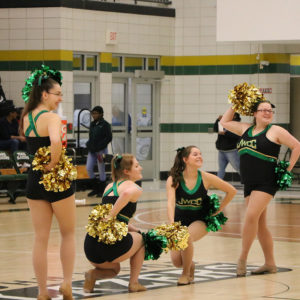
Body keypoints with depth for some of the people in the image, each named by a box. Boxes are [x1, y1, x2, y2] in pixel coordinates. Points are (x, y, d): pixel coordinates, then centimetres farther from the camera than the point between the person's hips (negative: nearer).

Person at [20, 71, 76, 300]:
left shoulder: (26, 118, 6)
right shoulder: (51, 118, -16)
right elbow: (56, 141, -35)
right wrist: (53, 164, -22)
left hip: (34, 180, 6)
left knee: (41, 238, 9)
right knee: (68, 233, 14)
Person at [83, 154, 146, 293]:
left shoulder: (110, 187, 25)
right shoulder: (135, 188, 2)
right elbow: (126, 194, -25)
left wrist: (135, 230, 31)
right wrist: (110, 216, -19)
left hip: (91, 245, 6)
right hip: (113, 244, -6)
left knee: (114, 269, 36)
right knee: (141, 239, 29)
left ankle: (93, 274, 3)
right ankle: (134, 283, 21)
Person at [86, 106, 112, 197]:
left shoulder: (105, 124, -6)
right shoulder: (92, 124, 13)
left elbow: (109, 138, -11)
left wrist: (99, 147, -16)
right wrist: (89, 145, 4)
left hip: (101, 150, -6)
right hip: (92, 151, 6)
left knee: (101, 170, 0)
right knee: (89, 168, -1)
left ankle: (101, 191, 11)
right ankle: (95, 188, 13)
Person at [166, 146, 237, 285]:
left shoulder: (206, 178, -12)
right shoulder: (174, 179, -15)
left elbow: (232, 191, 0)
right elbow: (170, 203, -28)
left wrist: (218, 209, -1)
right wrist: (172, 224, -44)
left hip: (199, 220, -1)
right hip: (180, 220, 1)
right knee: (177, 262, -13)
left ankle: (186, 273, -10)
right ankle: (190, 265, 26)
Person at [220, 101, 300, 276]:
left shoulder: (275, 131, -1)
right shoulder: (245, 129, 15)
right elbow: (225, 122, 28)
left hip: (267, 181, -6)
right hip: (249, 183, 7)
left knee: (251, 217, -19)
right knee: (260, 224, 8)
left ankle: (243, 259, -10)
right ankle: (270, 264, 15)